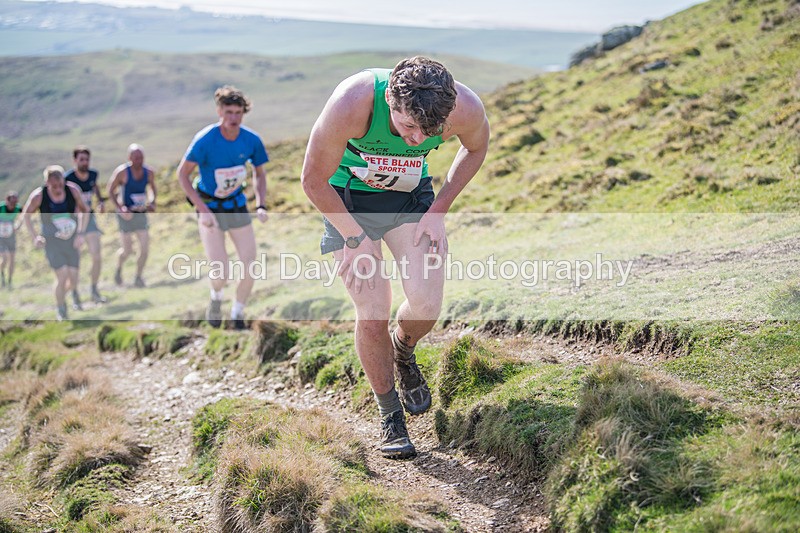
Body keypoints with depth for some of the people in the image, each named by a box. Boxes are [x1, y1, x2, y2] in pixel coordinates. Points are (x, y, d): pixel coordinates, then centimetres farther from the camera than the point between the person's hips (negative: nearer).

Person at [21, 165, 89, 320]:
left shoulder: (73, 190, -14)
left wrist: (80, 234, -4)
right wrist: (34, 237, -8)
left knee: (74, 280, 2)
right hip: (52, 242, -2)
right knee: (62, 276, -14)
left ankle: (61, 295, 37)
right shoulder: (38, 196, -17)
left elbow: (84, 210, 3)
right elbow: (26, 215, 0)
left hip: (72, 241, 2)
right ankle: (60, 308, 11)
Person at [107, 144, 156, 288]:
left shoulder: (149, 172, -1)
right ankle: (118, 268, 32)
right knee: (127, 250, 0)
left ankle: (138, 278, 14)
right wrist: (119, 209, -17)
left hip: (142, 214, 4)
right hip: (126, 215, -4)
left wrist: (152, 202, 2)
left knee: (145, 248, -3)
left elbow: (152, 188, 19)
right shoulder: (122, 172, -13)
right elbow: (110, 191, -7)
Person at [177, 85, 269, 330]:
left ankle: (237, 315, 23)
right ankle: (216, 297, 23)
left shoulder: (252, 140, -11)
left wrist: (260, 206, -8)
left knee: (250, 270, -1)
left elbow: (260, 174, 6)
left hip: (237, 206, 4)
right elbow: (182, 174, -14)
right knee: (221, 274, -14)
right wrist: (203, 210, -21)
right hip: (209, 208, -4)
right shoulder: (205, 140, -22)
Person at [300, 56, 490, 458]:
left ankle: (404, 353, 24)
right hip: (348, 199, -2)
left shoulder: (465, 108, -28)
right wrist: (355, 238, -14)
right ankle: (390, 415, 14)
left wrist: (438, 211, -5)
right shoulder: (350, 105, -36)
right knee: (372, 315, -9)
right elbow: (314, 180, -19)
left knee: (426, 305, -13)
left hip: (411, 197, 2)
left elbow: (476, 148, -1)